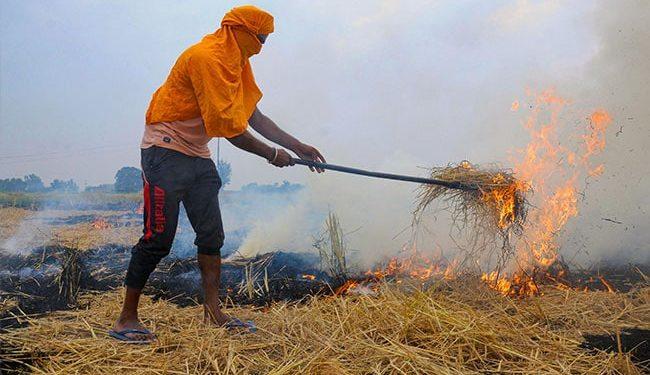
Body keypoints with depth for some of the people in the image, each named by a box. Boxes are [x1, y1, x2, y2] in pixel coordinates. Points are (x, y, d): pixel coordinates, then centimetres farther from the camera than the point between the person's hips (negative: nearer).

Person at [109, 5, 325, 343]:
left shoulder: (236, 62, 12)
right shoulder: (206, 58, -19)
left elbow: (254, 116, 13)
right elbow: (230, 127, -22)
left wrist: (298, 147, 9)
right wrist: (272, 154, -12)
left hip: (197, 157, 10)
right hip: (166, 152, -10)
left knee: (212, 235, 6)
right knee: (158, 238, -9)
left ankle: (212, 311, 14)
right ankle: (126, 319, 1)